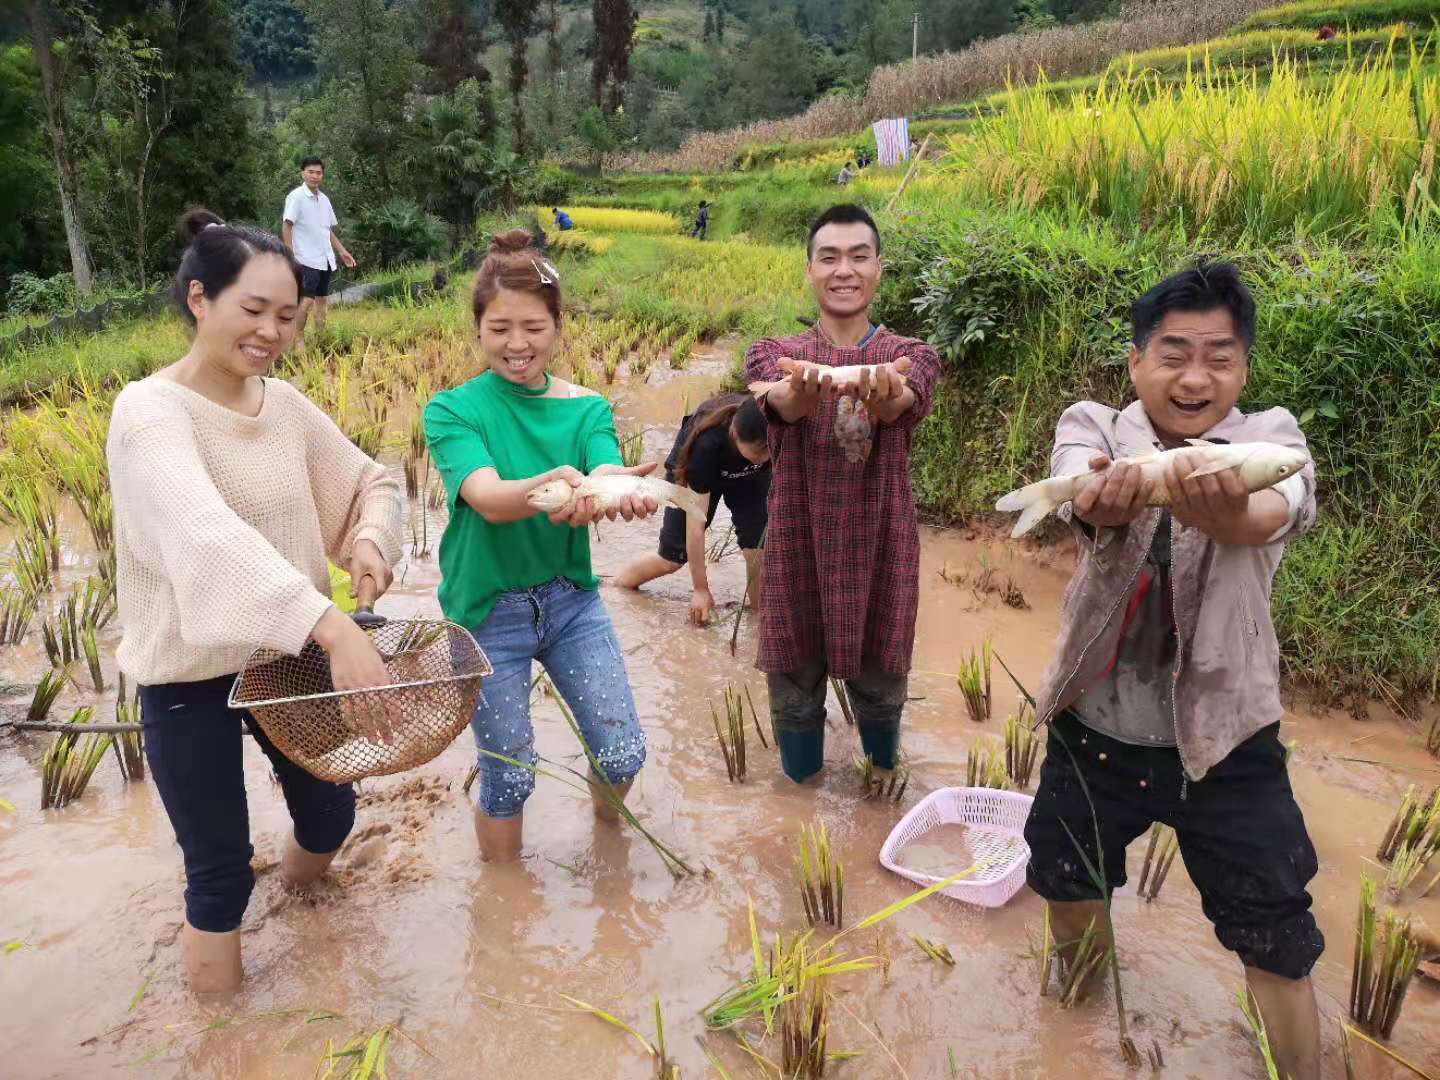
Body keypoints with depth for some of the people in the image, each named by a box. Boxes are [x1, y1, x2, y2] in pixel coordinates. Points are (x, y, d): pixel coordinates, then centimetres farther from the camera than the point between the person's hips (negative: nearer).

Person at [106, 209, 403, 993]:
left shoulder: (284, 403, 0)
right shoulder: (150, 412, -20)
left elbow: (371, 483, 10)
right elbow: (209, 537, -37)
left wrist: (370, 540, -14)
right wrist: (334, 627, -48)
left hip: (290, 654, 6)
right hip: (189, 677, -6)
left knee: (330, 812, 21)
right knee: (220, 869, 7)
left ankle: (296, 893, 54)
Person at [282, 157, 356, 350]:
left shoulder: (324, 199, 13)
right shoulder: (296, 197, -7)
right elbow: (287, 227, -11)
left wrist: (342, 252, 16)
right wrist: (290, 256, -18)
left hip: (325, 260, 7)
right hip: (307, 260, -7)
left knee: (322, 299, 11)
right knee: (307, 300, -11)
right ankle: (299, 339, -2)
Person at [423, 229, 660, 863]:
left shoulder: (586, 409, -1)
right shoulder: (452, 410, -11)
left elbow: (607, 479, -21)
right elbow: (487, 498, -28)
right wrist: (549, 487, -50)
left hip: (570, 598, 3)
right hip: (488, 610, -3)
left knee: (623, 753, 5)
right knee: (508, 777, 8)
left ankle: (607, 827, 40)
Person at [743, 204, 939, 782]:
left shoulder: (910, 355, 1)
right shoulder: (774, 353, 1)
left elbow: (902, 403, -24)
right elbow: (783, 403, -24)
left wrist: (883, 396, -51)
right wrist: (801, 392, -50)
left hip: (881, 548, 0)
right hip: (798, 546, 0)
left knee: (880, 685, 13)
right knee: (794, 686, 9)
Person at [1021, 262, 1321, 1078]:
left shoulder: (1269, 438, -10)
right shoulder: (1096, 427, -9)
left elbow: (1272, 513, -34)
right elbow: (1083, 494, -33)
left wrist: (1226, 513, -60)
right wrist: (1106, 499, -59)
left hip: (1225, 740, -1)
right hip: (1094, 728, 2)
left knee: (1277, 940, 6)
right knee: (1068, 889, 21)